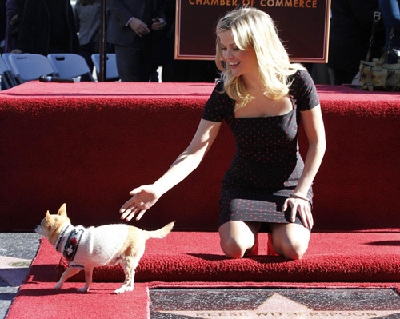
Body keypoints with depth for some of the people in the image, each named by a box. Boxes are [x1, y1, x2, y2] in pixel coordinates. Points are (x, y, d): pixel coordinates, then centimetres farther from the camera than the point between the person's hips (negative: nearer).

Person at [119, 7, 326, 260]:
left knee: (293, 249, -25)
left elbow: (318, 142, -5)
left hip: (290, 185, -1)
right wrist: (158, 188, -31)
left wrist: (301, 193, -10)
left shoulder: (296, 81, -14)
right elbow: (196, 151, -16)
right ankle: (252, 230, 13)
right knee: (234, 248, -25)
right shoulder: (225, 94, -12)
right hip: (243, 185, 1)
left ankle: (276, 230, 12)